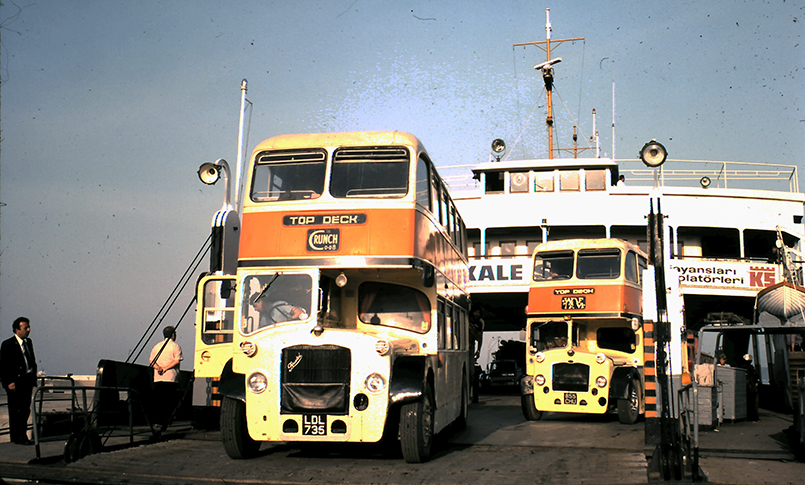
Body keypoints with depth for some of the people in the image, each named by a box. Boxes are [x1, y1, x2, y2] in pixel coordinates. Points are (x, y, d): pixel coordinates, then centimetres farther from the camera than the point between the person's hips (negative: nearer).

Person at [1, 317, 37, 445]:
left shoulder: (28, 342, 14)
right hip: (15, 383, -6)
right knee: (16, 410, -1)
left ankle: (22, 436, 17)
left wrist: (33, 379, 12)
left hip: (27, 381, 6)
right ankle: (17, 437, 7)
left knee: (25, 410, 9)